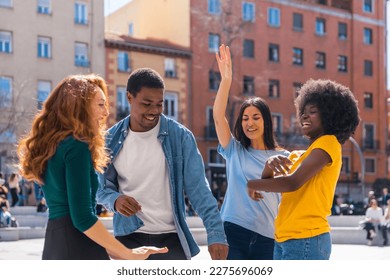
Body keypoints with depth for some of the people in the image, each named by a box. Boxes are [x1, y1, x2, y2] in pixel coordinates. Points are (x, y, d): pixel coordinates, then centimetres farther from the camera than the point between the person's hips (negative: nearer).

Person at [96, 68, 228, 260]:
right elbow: (102, 188, 6)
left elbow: (198, 188, -9)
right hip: (129, 238, 1)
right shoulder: (112, 140, -1)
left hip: (171, 238, -1)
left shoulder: (179, 136, -6)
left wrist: (215, 232, -20)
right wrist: (115, 200, -18)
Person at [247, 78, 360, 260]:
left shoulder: (328, 143, -5)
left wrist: (251, 184, -1)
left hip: (306, 239, -9)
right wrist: (270, 165, -10)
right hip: (284, 239, 9)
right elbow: (269, 183, 12)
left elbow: (292, 183, -16)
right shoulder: (298, 155, 20)